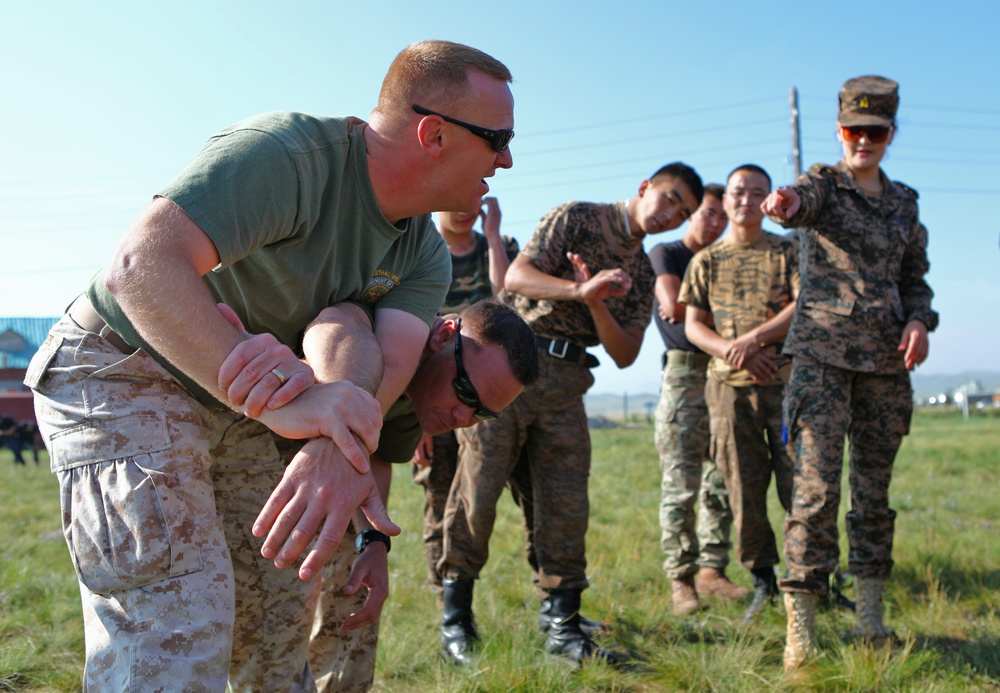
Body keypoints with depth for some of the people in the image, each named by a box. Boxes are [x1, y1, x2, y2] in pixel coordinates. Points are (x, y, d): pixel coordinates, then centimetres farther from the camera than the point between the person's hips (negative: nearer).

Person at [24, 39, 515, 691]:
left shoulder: (425, 254, -2)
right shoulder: (289, 150, -27)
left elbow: (386, 364, -20)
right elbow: (141, 267, -38)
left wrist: (335, 440, -44)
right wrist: (282, 400, -48)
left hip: (235, 407, 8)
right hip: (123, 372, -8)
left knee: (282, 596, 13)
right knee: (179, 622, -18)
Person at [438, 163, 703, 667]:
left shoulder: (641, 275, 16)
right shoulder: (577, 218, 1)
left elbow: (625, 354, 7)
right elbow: (516, 276, -11)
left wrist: (597, 303, -10)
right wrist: (581, 290, -27)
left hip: (565, 380, 6)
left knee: (565, 504, 1)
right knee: (477, 489, -5)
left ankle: (563, 626, 8)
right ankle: (455, 617, 6)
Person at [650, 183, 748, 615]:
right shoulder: (665, 254, 8)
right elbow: (673, 305, -9)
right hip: (685, 372, -5)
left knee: (722, 482, 3)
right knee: (681, 485, -7)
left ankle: (712, 569, 10)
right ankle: (680, 578, -2)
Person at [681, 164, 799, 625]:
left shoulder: (788, 252, 10)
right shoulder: (706, 262, 15)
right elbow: (693, 325, 9)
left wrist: (754, 338, -14)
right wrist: (733, 353, -9)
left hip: (786, 380, -1)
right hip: (729, 385, 2)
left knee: (798, 483, -5)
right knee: (743, 488, 1)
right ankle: (762, 577, 14)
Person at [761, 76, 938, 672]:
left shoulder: (904, 202, 15)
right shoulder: (823, 183, 2)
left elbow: (915, 277, 20)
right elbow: (805, 200, -22)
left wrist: (920, 320, -2)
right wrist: (786, 201, -47)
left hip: (885, 359, 5)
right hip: (823, 352, -4)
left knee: (875, 488, 8)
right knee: (818, 486, -12)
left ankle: (872, 615, 19)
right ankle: (801, 626, -9)